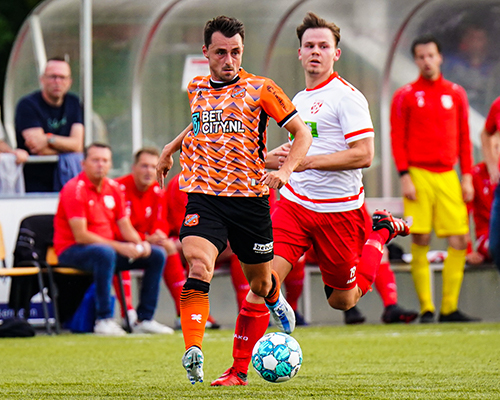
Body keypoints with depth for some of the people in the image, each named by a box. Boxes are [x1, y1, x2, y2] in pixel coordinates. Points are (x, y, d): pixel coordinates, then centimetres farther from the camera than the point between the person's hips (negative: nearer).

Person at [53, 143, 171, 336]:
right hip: (72, 251, -8)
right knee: (105, 253, -41)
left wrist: (139, 244, -12)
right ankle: (103, 320, -35)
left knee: (157, 255, -3)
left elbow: (125, 226, 12)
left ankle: (144, 319, -2)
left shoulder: (113, 188, 8)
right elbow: (80, 235, -22)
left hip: (108, 246, 8)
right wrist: (119, 247, -26)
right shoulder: (74, 190, -16)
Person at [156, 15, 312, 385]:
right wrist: (171, 148, 32)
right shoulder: (197, 88, 9)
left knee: (260, 284, 15)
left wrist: (285, 170, -19)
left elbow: (302, 133, -4)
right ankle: (193, 354, -34)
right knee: (198, 269, -25)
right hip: (203, 198, 1)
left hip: (250, 198, -1)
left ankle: (276, 299, 53)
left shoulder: (260, 90, -3)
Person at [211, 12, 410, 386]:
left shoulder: (347, 96, -10)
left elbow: (363, 155, -18)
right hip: (294, 202, 5)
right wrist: (274, 158, 9)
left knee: (342, 300, 11)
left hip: (340, 210, -5)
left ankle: (382, 232, 34)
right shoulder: (298, 100, 14)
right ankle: (239, 370, -9)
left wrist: (307, 161, -21)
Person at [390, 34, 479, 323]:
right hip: (419, 175, -3)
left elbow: (464, 137, 14)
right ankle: (426, 308, -1)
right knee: (420, 242, -6)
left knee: (459, 240, -4)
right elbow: (398, 139, 2)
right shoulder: (405, 96, 4)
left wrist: (467, 177, 7)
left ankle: (449, 307, 2)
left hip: (448, 175, 3)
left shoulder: (456, 93, 13)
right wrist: (404, 177, -7)